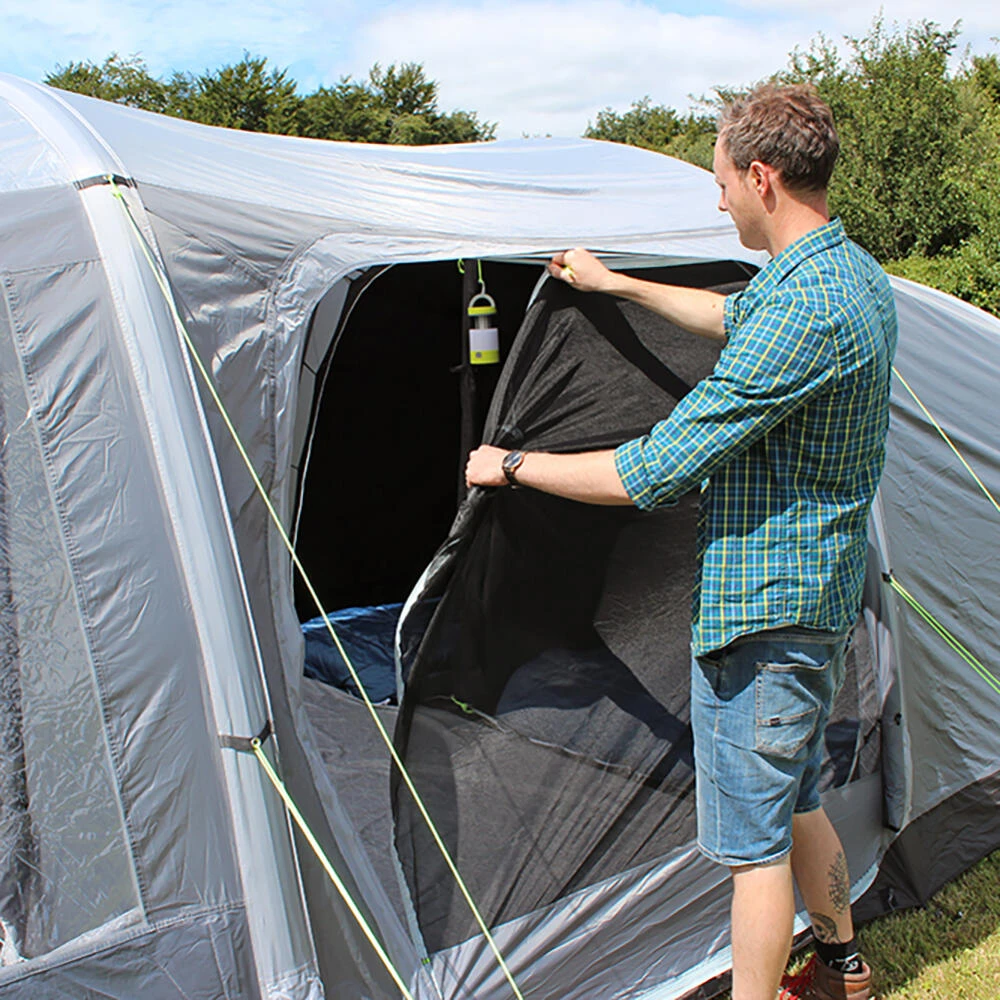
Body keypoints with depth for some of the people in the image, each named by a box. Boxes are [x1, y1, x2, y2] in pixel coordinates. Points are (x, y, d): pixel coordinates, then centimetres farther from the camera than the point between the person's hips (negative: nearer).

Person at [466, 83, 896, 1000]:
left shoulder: (803, 312, -27)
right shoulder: (856, 274, 6)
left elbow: (651, 474, -26)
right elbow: (737, 319, 27)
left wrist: (513, 466, -12)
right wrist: (617, 284, 32)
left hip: (761, 615, -10)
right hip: (824, 599, 10)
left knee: (753, 841, 5)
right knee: (794, 802, 27)